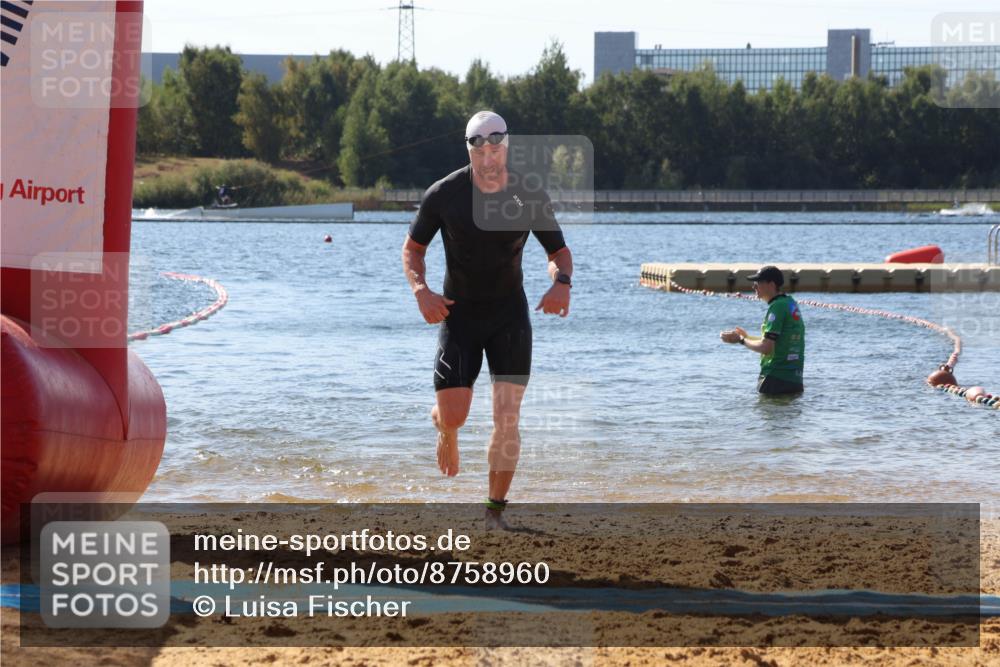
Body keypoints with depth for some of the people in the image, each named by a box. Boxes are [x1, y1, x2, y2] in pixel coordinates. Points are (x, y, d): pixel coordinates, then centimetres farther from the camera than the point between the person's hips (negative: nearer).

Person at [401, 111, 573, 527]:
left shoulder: (531, 197, -7)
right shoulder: (444, 194, -10)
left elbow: (559, 251, 6)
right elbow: (412, 248, 3)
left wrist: (562, 282, -17)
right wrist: (421, 291, -16)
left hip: (509, 315, 0)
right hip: (459, 315, 0)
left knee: (507, 418, -9)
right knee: (454, 415, -7)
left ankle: (495, 512, 1)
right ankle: (444, 427, 34)